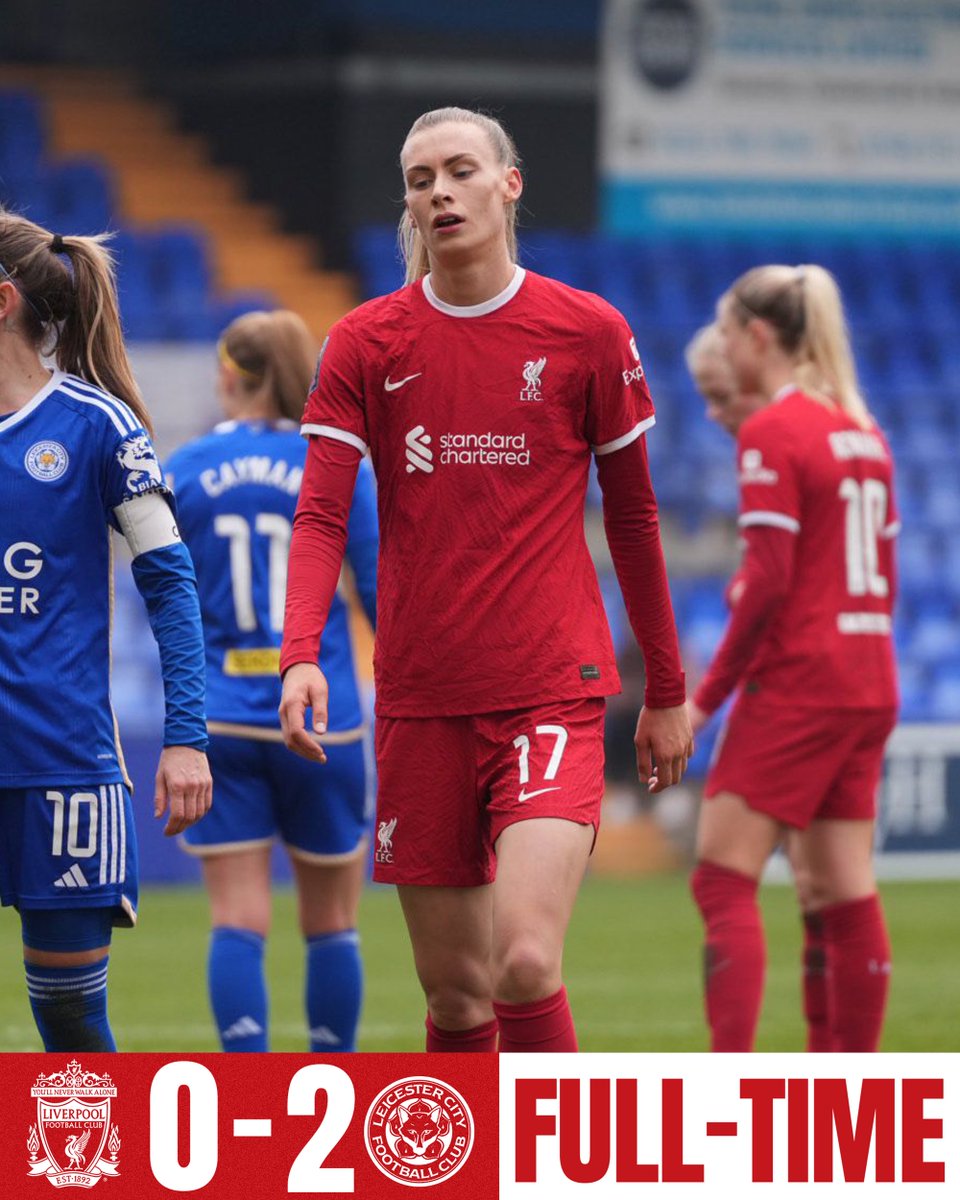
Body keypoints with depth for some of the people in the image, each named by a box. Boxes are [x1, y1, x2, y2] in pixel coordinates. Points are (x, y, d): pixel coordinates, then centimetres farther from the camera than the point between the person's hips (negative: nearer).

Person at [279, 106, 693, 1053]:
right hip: (419, 704, 2)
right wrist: (301, 654, -21)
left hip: (552, 692, -2)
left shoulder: (588, 333, 2)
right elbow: (320, 514, -4)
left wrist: (666, 689, 14)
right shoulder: (365, 345, 4)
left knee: (525, 962, -19)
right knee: (454, 991, 6)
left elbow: (632, 519, 10)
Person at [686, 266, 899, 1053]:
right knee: (847, 894, 8)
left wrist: (708, 694, -11)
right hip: (870, 685, 8)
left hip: (796, 684, -8)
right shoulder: (864, 433, 14)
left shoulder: (771, 434, -11)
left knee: (723, 879, -6)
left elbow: (768, 582, -17)